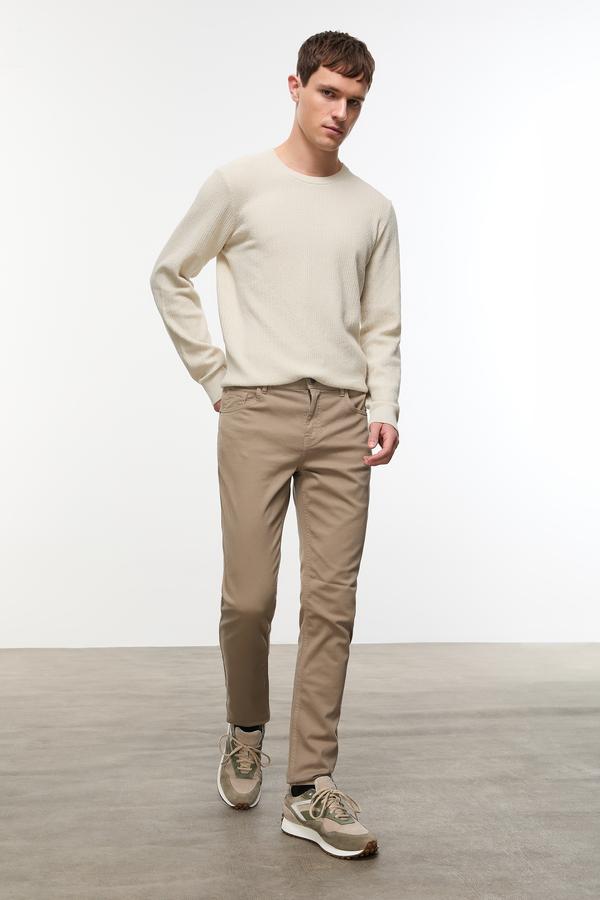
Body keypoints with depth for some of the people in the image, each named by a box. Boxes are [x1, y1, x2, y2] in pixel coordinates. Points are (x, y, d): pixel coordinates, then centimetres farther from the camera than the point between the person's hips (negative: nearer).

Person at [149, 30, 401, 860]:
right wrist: (216, 376, 4)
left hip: (342, 418, 3)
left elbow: (382, 327, 15)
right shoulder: (240, 184, 5)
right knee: (249, 597, -3)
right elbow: (169, 275, 10)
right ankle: (245, 732, 27)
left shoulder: (373, 210, 14)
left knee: (331, 603, -1)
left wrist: (383, 407, -1)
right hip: (257, 414, -2)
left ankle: (311, 788, 9)